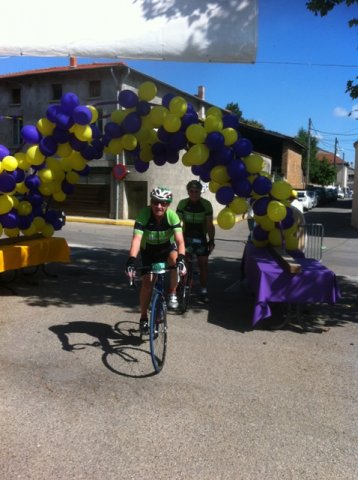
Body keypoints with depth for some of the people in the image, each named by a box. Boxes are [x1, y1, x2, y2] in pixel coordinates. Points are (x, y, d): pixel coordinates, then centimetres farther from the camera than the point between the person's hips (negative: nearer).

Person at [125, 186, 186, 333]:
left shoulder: (172, 216, -28)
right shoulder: (144, 215, -30)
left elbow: (179, 240, -35)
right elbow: (136, 239, -39)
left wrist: (181, 259, -53)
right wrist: (131, 260, -53)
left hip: (167, 247, 0)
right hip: (148, 250, 0)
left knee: (174, 258, -33)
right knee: (147, 282, -8)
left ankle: (172, 294, -11)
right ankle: (143, 317, 13)